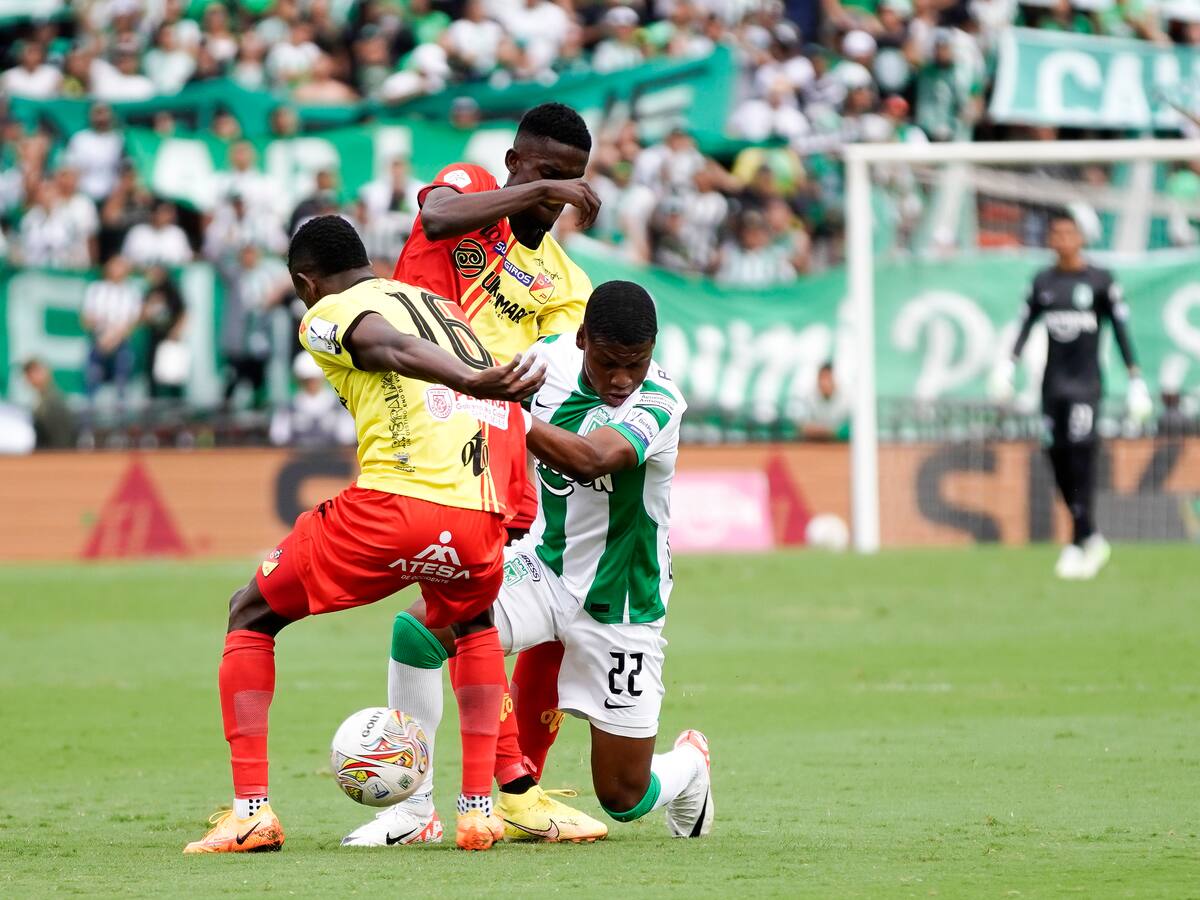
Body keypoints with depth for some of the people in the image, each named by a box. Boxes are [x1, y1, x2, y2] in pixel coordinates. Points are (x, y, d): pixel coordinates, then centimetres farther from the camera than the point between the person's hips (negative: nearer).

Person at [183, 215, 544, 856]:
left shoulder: (329, 313, 9)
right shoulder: (444, 306, 29)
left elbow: (395, 349, -13)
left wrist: (470, 382, -31)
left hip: (392, 506, -5)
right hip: (480, 516, 5)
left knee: (250, 617, 18)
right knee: (472, 626, 38)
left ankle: (251, 809, 6)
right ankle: (479, 808, 23)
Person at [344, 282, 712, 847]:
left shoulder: (658, 405, -25)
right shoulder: (552, 356, -10)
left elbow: (591, 459, -44)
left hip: (618, 606, -4)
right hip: (543, 564, 4)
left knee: (623, 798, 2)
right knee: (418, 628, -24)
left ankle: (689, 761, 40)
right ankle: (410, 809, -13)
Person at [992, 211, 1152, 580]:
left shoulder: (1100, 280, 0)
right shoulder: (1043, 282, 11)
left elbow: (1121, 329, 0)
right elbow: (1026, 324, 11)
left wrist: (1135, 379, -4)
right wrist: (1009, 365, -2)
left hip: (1085, 382, -4)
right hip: (1053, 381, 4)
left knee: (1081, 457, -13)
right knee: (1058, 458, 2)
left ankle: (1079, 544, -13)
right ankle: (1092, 539, 14)